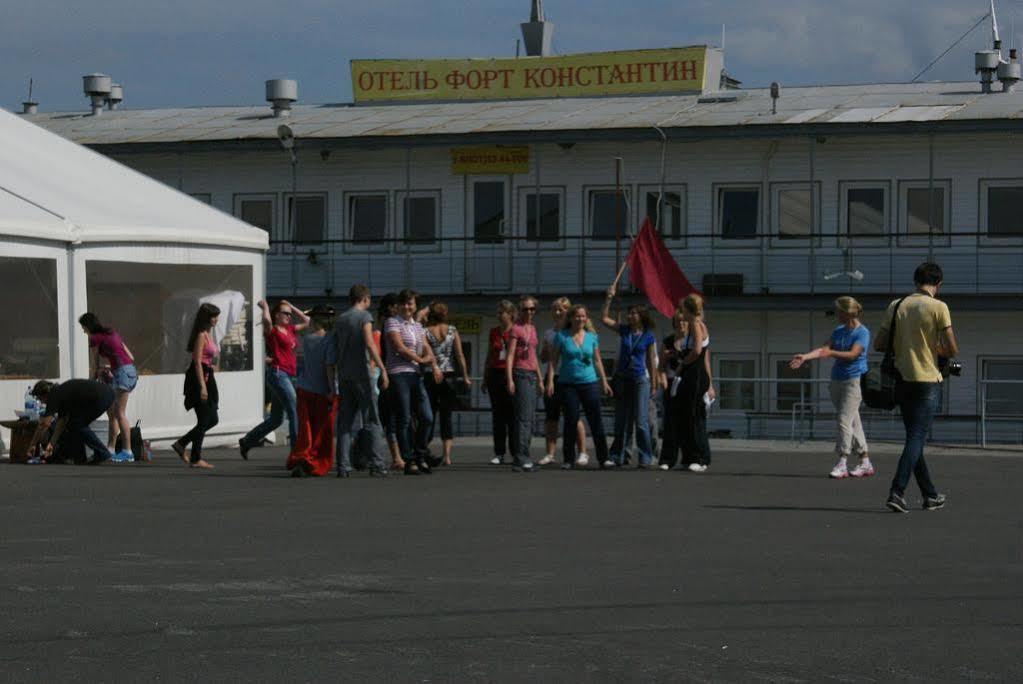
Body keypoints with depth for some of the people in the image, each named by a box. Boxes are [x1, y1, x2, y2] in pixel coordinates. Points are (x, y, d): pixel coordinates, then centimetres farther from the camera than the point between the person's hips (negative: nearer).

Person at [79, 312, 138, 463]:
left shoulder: (95, 339, -2)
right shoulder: (112, 333, 21)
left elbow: (94, 367, 3)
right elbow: (130, 356, 19)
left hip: (122, 372, -9)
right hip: (131, 370, 9)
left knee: (119, 414, -9)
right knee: (112, 413, 13)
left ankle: (127, 451, -13)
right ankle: (110, 449, 14)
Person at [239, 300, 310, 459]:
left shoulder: (289, 329, 17)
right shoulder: (272, 331, -5)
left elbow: (306, 321, 27)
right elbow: (267, 320, -28)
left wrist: (291, 307, 20)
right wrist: (265, 307, -9)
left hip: (288, 376, 9)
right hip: (278, 373, -9)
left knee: (276, 419, 14)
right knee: (295, 412, -15)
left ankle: (247, 442, 27)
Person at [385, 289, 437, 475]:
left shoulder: (417, 326, 19)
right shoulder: (392, 322, -1)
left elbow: (427, 349, 12)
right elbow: (400, 348, -11)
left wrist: (434, 365, -8)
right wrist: (420, 359, -2)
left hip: (415, 375, 6)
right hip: (398, 374, -6)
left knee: (427, 418, 0)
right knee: (404, 420, -4)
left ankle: (420, 456, 15)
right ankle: (409, 461, 1)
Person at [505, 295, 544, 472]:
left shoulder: (532, 328, 17)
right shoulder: (516, 329, -6)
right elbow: (510, 355, -11)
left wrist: (540, 378, 21)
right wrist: (510, 379, -18)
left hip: (532, 376, 8)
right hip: (520, 374, -8)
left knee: (530, 418, 7)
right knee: (524, 418, -12)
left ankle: (519, 458, 11)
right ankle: (521, 459, -14)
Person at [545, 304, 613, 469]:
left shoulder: (592, 337, 8)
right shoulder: (561, 337, 0)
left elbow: (597, 361, 14)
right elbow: (553, 361, 0)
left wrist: (604, 382, 11)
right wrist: (550, 381, -8)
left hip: (589, 383, 2)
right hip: (568, 384, -2)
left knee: (596, 421, 0)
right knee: (571, 421, 1)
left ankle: (603, 458, 3)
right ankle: (568, 459, 9)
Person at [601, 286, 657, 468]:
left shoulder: (649, 337, -2)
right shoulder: (624, 330, 6)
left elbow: (652, 362, 1)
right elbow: (604, 318, 5)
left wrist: (653, 385, 0)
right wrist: (609, 298, -3)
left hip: (640, 379, -4)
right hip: (622, 378, 4)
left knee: (641, 422, -7)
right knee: (621, 421, 9)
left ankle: (645, 458, -3)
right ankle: (618, 457, 16)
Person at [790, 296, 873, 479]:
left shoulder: (862, 332, -8)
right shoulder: (838, 331, 13)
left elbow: (853, 354, -20)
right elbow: (824, 348, 4)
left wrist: (831, 353, -34)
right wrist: (805, 357, -11)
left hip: (854, 380, -7)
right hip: (837, 380, 7)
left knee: (844, 420, -13)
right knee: (853, 422, 9)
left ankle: (842, 463, -12)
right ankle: (865, 463, 15)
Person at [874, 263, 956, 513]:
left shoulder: (896, 306, 5)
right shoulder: (938, 307, -9)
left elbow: (879, 345, 6)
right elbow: (952, 350, -10)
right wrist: (936, 349, 10)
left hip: (902, 380, 5)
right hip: (928, 380, -5)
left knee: (914, 438, 14)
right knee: (916, 439, -5)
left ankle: (931, 495, 20)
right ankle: (897, 493, -16)